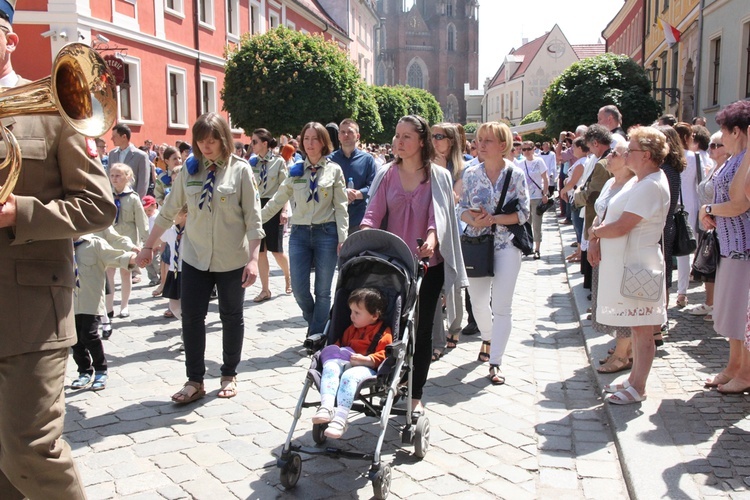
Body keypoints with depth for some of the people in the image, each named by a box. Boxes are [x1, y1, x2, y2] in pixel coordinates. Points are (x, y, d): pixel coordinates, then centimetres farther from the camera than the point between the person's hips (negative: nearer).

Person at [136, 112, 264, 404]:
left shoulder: (240, 169, -7)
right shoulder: (189, 169, 2)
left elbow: (253, 218, -9)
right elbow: (169, 211, 9)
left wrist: (253, 259, -16)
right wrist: (149, 246, 12)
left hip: (232, 259, -2)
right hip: (195, 257, 3)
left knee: (231, 317, 10)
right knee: (191, 316, -1)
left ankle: (229, 376, 26)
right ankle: (194, 381, 11)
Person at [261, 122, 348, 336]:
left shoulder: (334, 170, 2)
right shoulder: (296, 170, 7)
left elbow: (341, 207, -1)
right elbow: (277, 200, 11)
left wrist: (342, 238, -8)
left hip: (326, 232, -2)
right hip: (300, 232, 2)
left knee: (322, 290, 4)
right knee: (299, 288, -2)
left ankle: (316, 336, 17)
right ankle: (314, 322, 28)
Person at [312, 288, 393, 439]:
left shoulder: (384, 333, 8)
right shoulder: (351, 329, 31)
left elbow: (383, 355, -4)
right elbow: (341, 343, 40)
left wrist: (366, 359, -20)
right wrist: (335, 350, 16)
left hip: (366, 367, -6)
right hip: (344, 361, 6)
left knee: (349, 376, -39)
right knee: (329, 367, -29)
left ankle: (340, 419, -47)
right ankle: (326, 408, -47)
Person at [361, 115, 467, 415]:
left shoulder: (438, 176, 1)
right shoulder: (386, 175, 5)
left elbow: (439, 214, -11)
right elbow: (374, 213, -5)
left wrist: (431, 239, -31)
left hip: (427, 264, -1)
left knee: (422, 329, 5)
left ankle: (416, 395, 14)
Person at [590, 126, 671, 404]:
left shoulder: (651, 186, -18)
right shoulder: (638, 181, 14)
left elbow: (621, 226, -23)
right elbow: (612, 217, 15)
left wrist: (595, 232, -5)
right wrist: (596, 241, -2)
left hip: (638, 266, -10)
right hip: (624, 263, 10)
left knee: (642, 330, 0)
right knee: (635, 327, 17)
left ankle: (637, 389, 9)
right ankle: (634, 380, 27)